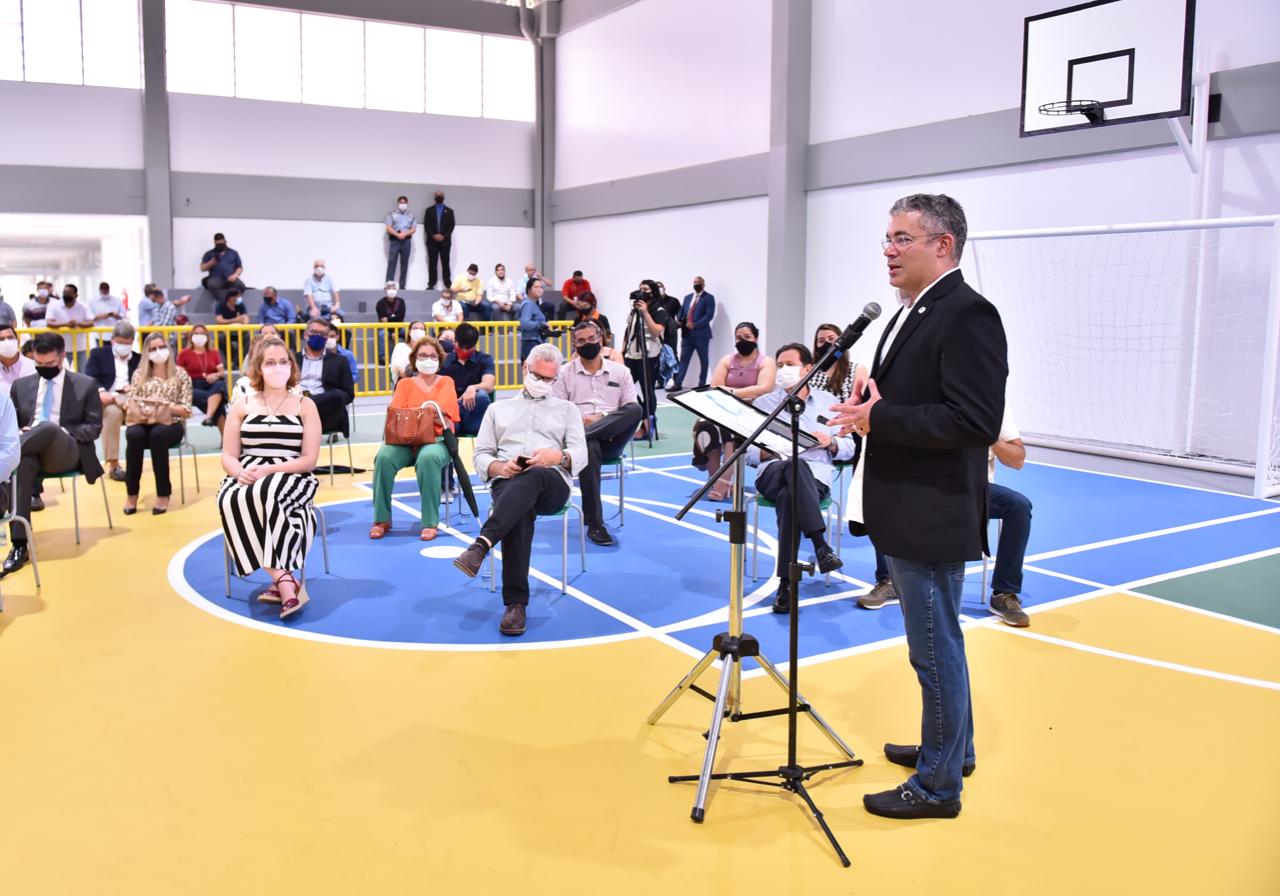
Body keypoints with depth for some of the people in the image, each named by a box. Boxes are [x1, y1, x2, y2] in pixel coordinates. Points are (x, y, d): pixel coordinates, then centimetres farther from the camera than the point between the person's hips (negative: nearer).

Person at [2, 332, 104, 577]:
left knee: (49, 428, -38)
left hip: (67, 452, -2)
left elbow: (94, 428, 6)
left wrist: (64, 432, -13)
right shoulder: (21, 385, 20)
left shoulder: (86, 385, 10)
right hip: (31, 450, 2)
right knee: (22, 464, -37)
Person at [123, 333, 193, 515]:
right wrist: (144, 410, -16)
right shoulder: (139, 374, 12)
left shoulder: (180, 374, 6)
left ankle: (163, 494, -27)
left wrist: (164, 404, -15)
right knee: (134, 435, -35)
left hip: (170, 424, -1)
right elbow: (130, 405, 6)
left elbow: (186, 410, 1)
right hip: (143, 422, 2)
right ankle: (131, 494, -22)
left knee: (157, 435, -37)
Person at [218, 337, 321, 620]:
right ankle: (286, 581, -34)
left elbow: (309, 460, 0)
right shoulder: (242, 406, 13)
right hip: (246, 480, 2)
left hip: (291, 479, -2)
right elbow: (228, 457, 10)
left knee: (264, 494, -38)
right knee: (232, 501, -34)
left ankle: (280, 582, -33)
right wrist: (241, 473, -15)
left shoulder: (305, 405, 8)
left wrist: (269, 470, -15)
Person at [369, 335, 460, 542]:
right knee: (384, 457, -30)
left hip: (436, 439, -2)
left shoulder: (446, 383, 15)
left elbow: (438, 408, -5)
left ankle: (430, 523, -29)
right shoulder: (405, 384, 19)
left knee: (428, 457, -37)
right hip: (406, 441, 2)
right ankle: (381, 519, -17)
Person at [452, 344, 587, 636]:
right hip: (507, 483, 0)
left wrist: (558, 456, -15)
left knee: (532, 478, -41)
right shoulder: (498, 409, 27)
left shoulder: (567, 410, 24)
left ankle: (481, 546, -56)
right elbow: (480, 456, 17)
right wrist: (500, 468, -8)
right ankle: (516, 604, -42)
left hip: (552, 483, 0)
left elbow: (581, 456, 10)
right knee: (520, 512, -39)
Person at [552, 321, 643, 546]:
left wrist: (605, 418, -11)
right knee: (589, 447, -40)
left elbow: (632, 412, 8)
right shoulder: (564, 373, 13)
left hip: (611, 439, 2)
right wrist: (582, 420, -13)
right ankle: (594, 523, -35)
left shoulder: (620, 371, 17)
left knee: (636, 409, -29)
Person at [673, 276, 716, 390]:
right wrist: (679, 321, -6)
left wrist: (695, 325, -20)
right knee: (684, 359, 5)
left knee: (703, 360, 4)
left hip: (701, 334, -5)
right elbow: (682, 311, 17)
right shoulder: (687, 297, 18)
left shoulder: (709, 297, -1)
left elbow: (709, 315, -12)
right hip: (687, 333, 5)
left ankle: (702, 385, 10)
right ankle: (678, 383, 6)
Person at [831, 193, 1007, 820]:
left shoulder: (968, 315, -17)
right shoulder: (912, 313, 14)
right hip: (902, 514, 10)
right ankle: (950, 747, 40)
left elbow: (976, 421, -25)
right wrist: (869, 404, 2)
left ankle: (939, 786, 18)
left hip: (933, 518, -10)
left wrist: (880, 417, -22)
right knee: (936, 644, 22)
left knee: (936, 649, 3)